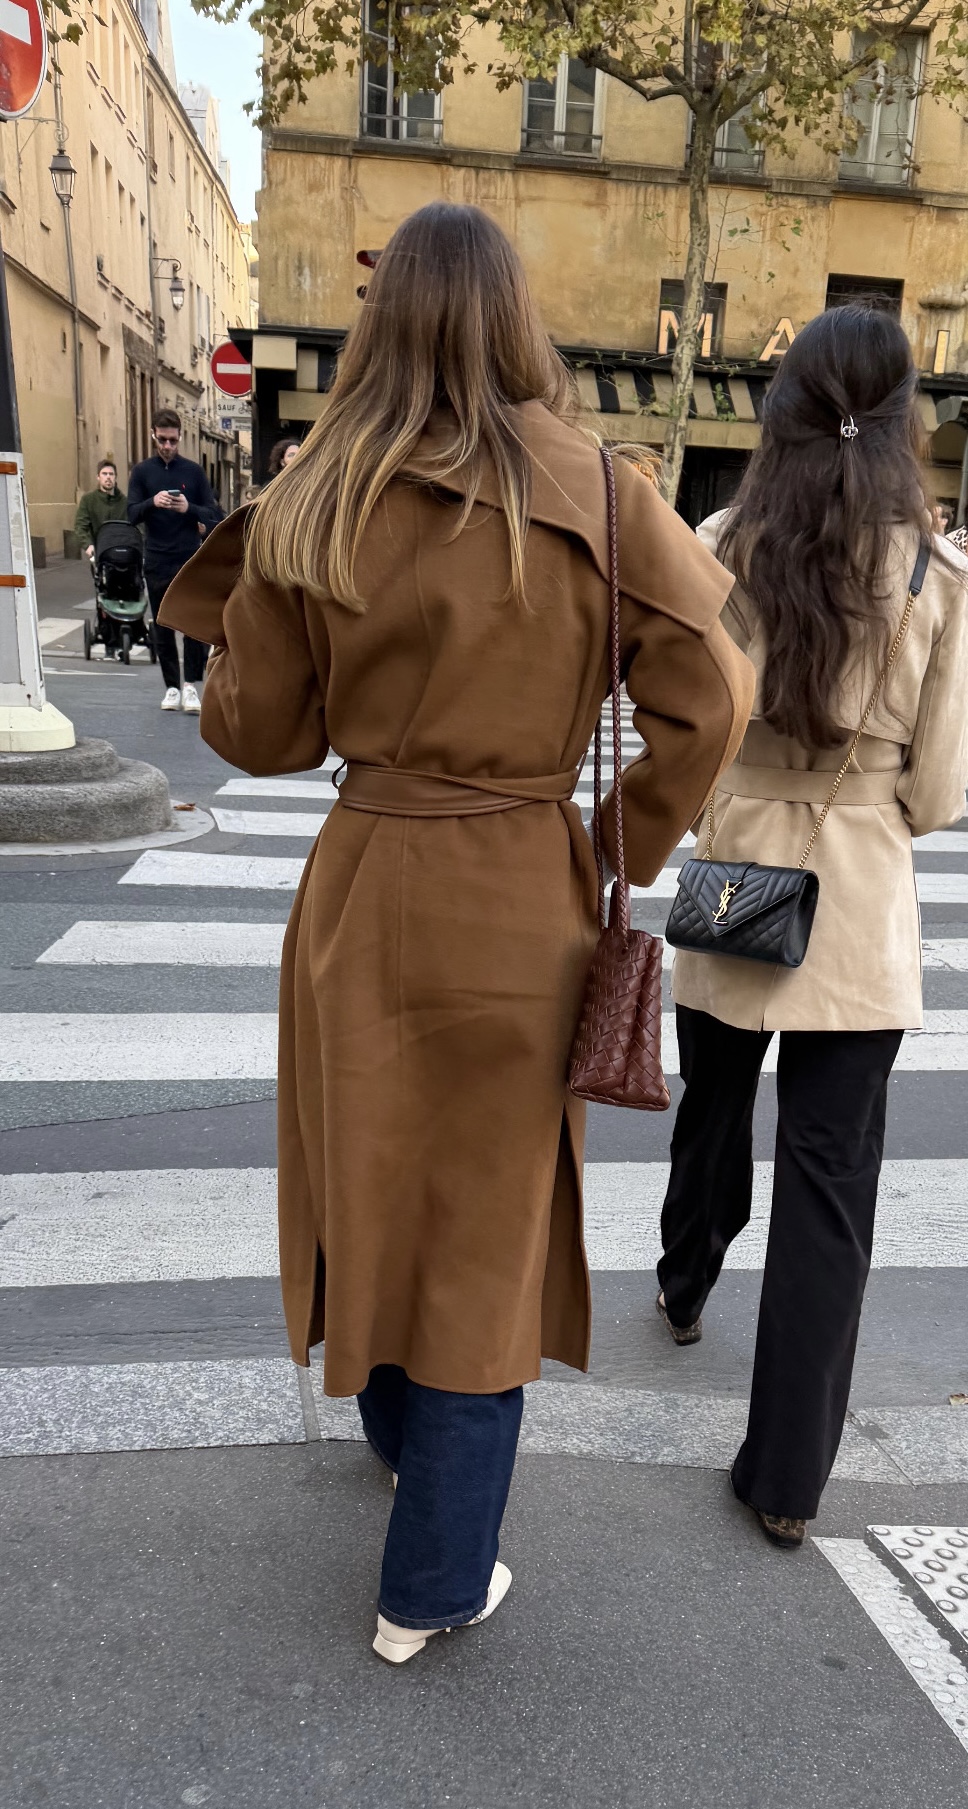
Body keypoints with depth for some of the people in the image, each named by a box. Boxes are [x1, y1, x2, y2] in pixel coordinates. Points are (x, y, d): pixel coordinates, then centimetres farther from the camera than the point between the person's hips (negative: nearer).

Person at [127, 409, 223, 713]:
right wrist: (152, 502, -20)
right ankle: (172, 686, 15)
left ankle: (191, 685, -2)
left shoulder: (193, 471, 7)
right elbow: (132, 515, 0)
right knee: (163, 628, 6)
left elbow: (214, 515, 5)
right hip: (157, 563, 1)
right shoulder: (142, 472, 7)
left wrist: (189, 508, -15)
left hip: (190, 560, -1)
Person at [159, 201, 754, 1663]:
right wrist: (630, 858, 3)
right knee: (487, 1222, 11)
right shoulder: (598, 499, -7)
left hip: (361, 889, 3)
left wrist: (231, 599, 17)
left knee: (374, 1183, 23)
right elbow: (708, 702, -9)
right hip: (524, 904, -2)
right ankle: (433, 1585, 25)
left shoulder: (310, 509, -3)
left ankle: (400, 1424, 51)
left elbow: (259, 733, 0)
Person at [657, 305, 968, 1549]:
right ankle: (787, 1475, 16)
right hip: (864, 911, -1)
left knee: (713, 1110, 26)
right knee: (830, 1179, 7)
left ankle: (684, 1290, 52)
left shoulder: (717, 551, -7)